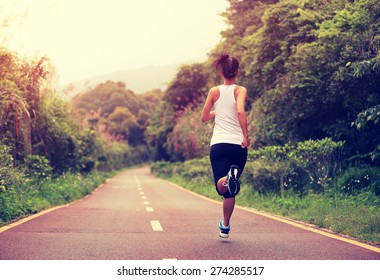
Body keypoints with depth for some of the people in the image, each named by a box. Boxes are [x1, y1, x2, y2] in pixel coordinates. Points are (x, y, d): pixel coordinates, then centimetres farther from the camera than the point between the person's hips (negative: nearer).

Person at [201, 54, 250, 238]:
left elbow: (204, 118, 15)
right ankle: (225, 227, 21)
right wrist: (246, 136, -13)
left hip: (218, 144, 0)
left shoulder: (214, 92, 7)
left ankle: (227, 179, -42)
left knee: (222, 187, -8)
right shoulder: (240, 90, 0)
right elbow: (240, 112, -19)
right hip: (238, 145, 0)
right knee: (230, 190, 14)